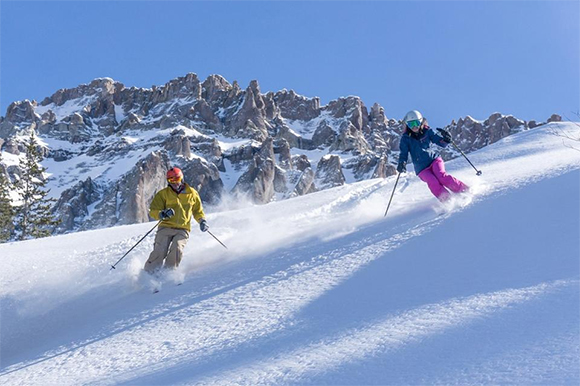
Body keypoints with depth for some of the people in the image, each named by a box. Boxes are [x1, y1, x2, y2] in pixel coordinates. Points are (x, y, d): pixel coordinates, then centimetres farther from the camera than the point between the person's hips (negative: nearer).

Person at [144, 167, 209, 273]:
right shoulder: (163, 193, 6)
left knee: (177, 249, -25)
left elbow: (197, 210, 24)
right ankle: (148, 272, -4)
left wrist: (202, 220, 4)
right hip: (166, 227, 0)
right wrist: (162, 214, -20)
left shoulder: (192, 193, 10)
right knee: (160, 251, -16)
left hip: (183, 229, 0)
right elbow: (153, 211, 2)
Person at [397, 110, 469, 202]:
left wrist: (446, 139, -19)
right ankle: (448, 200, -20)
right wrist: (402, 163, -22)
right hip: (421, 168, 0)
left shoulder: (427, 131, 4)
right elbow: (403, 153, -1)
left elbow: (441, 143, 4)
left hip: (434, 159, 0)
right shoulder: (406, 138, 3)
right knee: (433, 183, -27)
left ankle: (466, 191, -17)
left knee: (442, 176, -27)